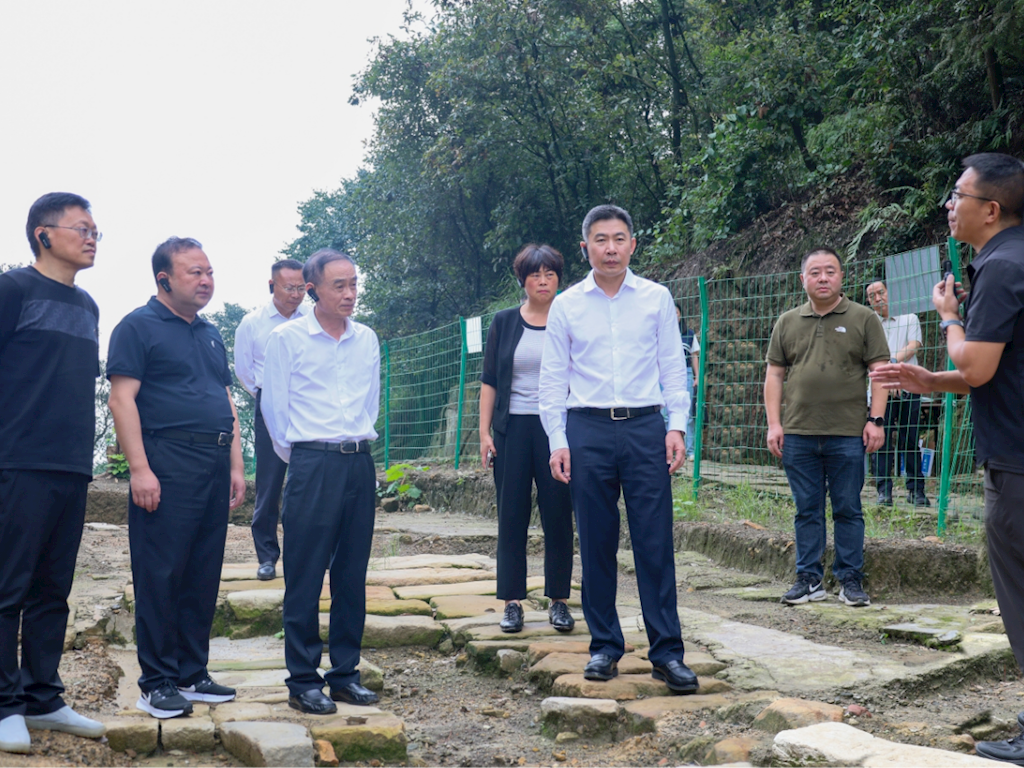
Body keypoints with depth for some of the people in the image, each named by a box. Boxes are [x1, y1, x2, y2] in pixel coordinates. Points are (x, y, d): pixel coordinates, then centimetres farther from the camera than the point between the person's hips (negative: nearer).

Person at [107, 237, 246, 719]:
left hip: (213, 468, 7)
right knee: (161, 575, -4)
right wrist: (140, 469, -18)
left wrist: (235, 465, 15)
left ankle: (192, 673, 18)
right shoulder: (139, 327, -2)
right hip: (167, 465, -7)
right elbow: (122, 399, -10)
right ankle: (158, 681, 4)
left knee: (203, 576, 9)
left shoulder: (210, 334, 20)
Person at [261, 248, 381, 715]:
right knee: (305, 577, -2)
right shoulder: (287, 338, -2)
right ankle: (303, 681, 5)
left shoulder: (367, 339, 11)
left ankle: (345, 673, 17)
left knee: (352, 575, 8)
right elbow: (275, 408, 1)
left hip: (360, 463, 5)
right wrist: (299, 460, 8)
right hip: (313, 466, -4)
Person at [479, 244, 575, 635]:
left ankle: (558, 601, 11)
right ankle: (512, 602, 9)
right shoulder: (504, 323, 7)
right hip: (512, 429, 1)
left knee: (558, 515, 1)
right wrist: (484, 432, 0)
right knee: (512, 516, 1)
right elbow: (489, 380, 8)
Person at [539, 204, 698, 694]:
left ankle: (667, 652, 1)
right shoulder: (566, 306, 6)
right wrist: (557, 442, 1)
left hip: (645, 427, 0)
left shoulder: (656, 298, 6)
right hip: (588, 430, 1)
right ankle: (605, 646, 16)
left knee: (655, 542, -3)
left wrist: (677, 426, -2)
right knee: (596, 545, 5)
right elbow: (553, 379, 8)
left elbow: (673, 367, 8)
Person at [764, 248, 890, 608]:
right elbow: (774, 375, 11)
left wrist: (875, 420, -7)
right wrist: (774, 423, 3)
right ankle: (809, 579, 15)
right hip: (798, 434, 2)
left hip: (848, 434, -2)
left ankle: (850, 579, 12)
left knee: (848, 510, 4)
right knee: (807, 511, 7)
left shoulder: (863, 319, 4)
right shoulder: (788, 322, 12)